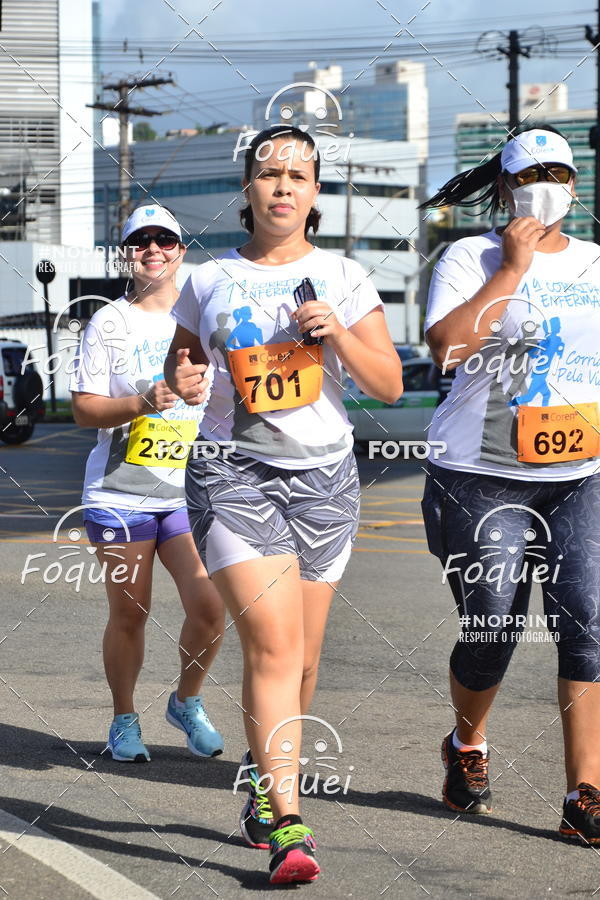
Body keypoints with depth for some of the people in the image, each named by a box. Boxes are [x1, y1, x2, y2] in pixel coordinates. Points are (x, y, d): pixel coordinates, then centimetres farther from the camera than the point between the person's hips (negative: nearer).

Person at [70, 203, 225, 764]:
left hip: (190, 492, 2)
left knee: (209, 607, -9)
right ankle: (124, 720, 20)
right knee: (129, 613, 0)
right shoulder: (109, 323, 3)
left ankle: (186, 702, 16)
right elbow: (83, 408, -3)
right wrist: (141, 404, -18)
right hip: (120, 492, -2)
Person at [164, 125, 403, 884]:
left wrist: (338, 336, -13)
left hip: (323, 476, 2)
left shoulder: (343, 279, 6)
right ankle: (286, 826, -19)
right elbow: (177, 366, 17)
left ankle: (264, 779, 33)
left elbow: (390, 386, 4)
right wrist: (181, 383, -7)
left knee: (301, 654, 7)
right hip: (233, 473, -2)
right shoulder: (209, 282, 7)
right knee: (272, 643, -16)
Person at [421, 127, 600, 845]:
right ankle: (467, 746, 33)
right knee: (492, 630, 2)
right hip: (483, 478, -3)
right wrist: (512, 269, -14)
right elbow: (446, 346, -16)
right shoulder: (472, 257, 0)